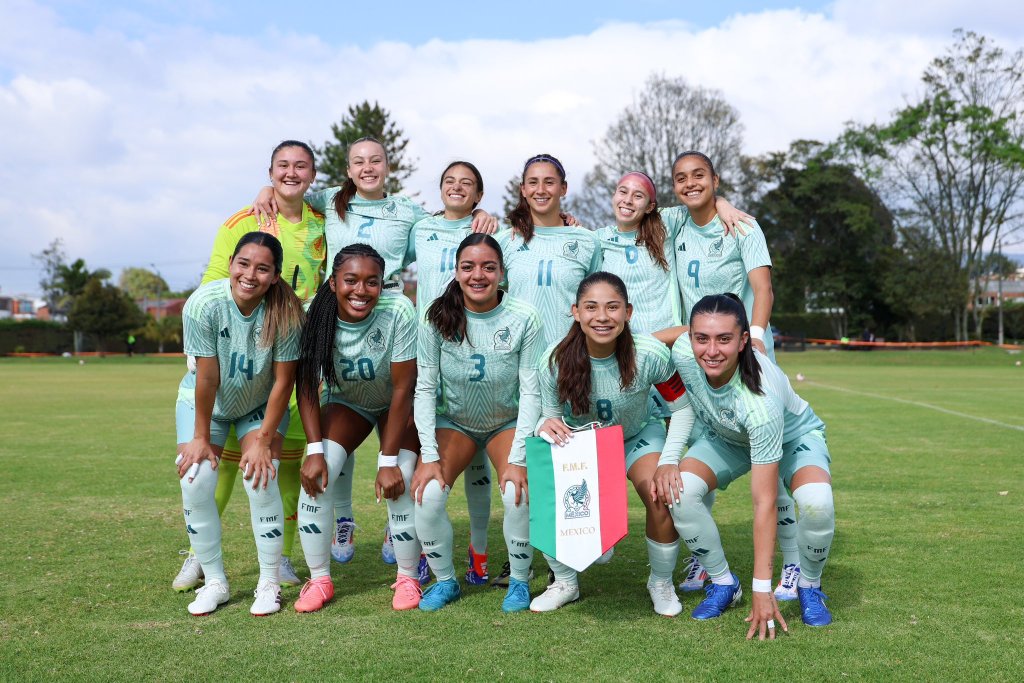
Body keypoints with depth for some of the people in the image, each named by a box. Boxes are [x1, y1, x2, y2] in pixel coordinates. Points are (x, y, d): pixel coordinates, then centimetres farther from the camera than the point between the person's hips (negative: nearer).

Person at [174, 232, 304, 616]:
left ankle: (269, 584, -3)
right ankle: (214, 582, 4)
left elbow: (283, 381, -21)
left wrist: (264, 440, -19)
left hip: (261, 404, -1)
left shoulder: (285, 312, -29)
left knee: (261, 478, -18)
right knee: (195, 481, -13)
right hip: (205, 401, 1)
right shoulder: (204, 304, -30)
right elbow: (207, 378, -23)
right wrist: (200, 437, -14)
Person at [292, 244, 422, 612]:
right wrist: (315, 450, -25)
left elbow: (402, 390, -26)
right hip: (347, 402, 2)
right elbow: (306, 386, -16)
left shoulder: (398, 312, -32)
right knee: (317, 474, -18)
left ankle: (408, 578, 1)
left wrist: (388, 461, -25)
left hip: (397, 404, -2)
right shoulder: (315, 315, -25)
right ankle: (320, 580, -3)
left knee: (399, 482, -20)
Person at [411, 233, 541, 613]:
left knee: (519, 494, -26)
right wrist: (429, 455, -19)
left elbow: (531, 391, -16)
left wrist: (518, 458, -22)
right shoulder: (438, 317, -15)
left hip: (508, 422, -1)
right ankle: (445, 581, 3)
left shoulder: (523, 318, -18)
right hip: (453, 421, 1)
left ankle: (519, 582, 1)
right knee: (428, 494, -22)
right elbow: (425, 388, -13)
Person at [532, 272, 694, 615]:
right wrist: (547, 426, -39)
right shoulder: (556, 360, -27)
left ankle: (661, 583, 4)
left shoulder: (650, 354, -30)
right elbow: (551, 417, -14)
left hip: (638, 438, -1)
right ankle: (565, 583, 8)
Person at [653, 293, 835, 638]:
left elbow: (764, 503, -39)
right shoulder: (683, 352, -33)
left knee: (817, 502, -34)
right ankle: (723, 583, 1)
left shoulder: (761, 400, -42)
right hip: (726, 438, 4)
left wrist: (762, 590, -37)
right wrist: (668, 460, -19)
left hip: (793, 437, -4)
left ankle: (809, 587, -2)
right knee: (679, 490, -24)